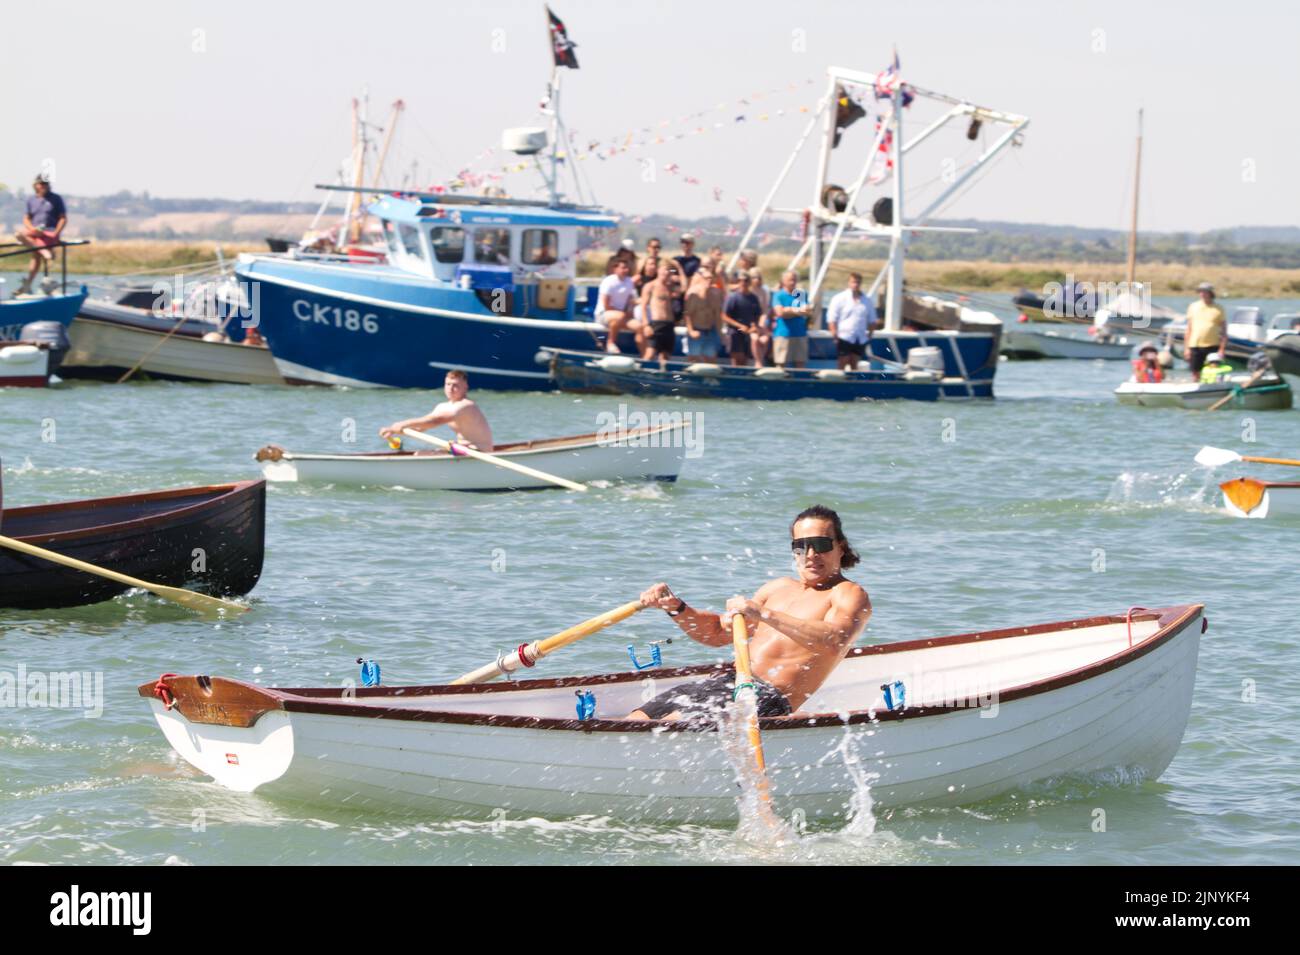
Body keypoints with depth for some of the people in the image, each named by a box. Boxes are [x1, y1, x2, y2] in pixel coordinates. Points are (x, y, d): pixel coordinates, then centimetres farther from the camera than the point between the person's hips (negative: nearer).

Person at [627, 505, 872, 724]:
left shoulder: (850, 595, 2)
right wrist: (676, 608, 10)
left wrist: (764, 614, -28)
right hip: (727, 682, 8)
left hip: (769, 696, -8)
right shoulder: (779, 588, 27)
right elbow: (718, 632, 30)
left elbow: (834, 642, -21)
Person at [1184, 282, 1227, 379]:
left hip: (1212, 346, -3)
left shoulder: (1218, 309, 1)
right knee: (1195, 373, 5)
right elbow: (1189, 328, 11)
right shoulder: (1193, 307, 8)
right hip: (1195, 346, 3)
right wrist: (1187, 347, 7)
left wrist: (1222, 348, -7)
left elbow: (1224, 330, 1)